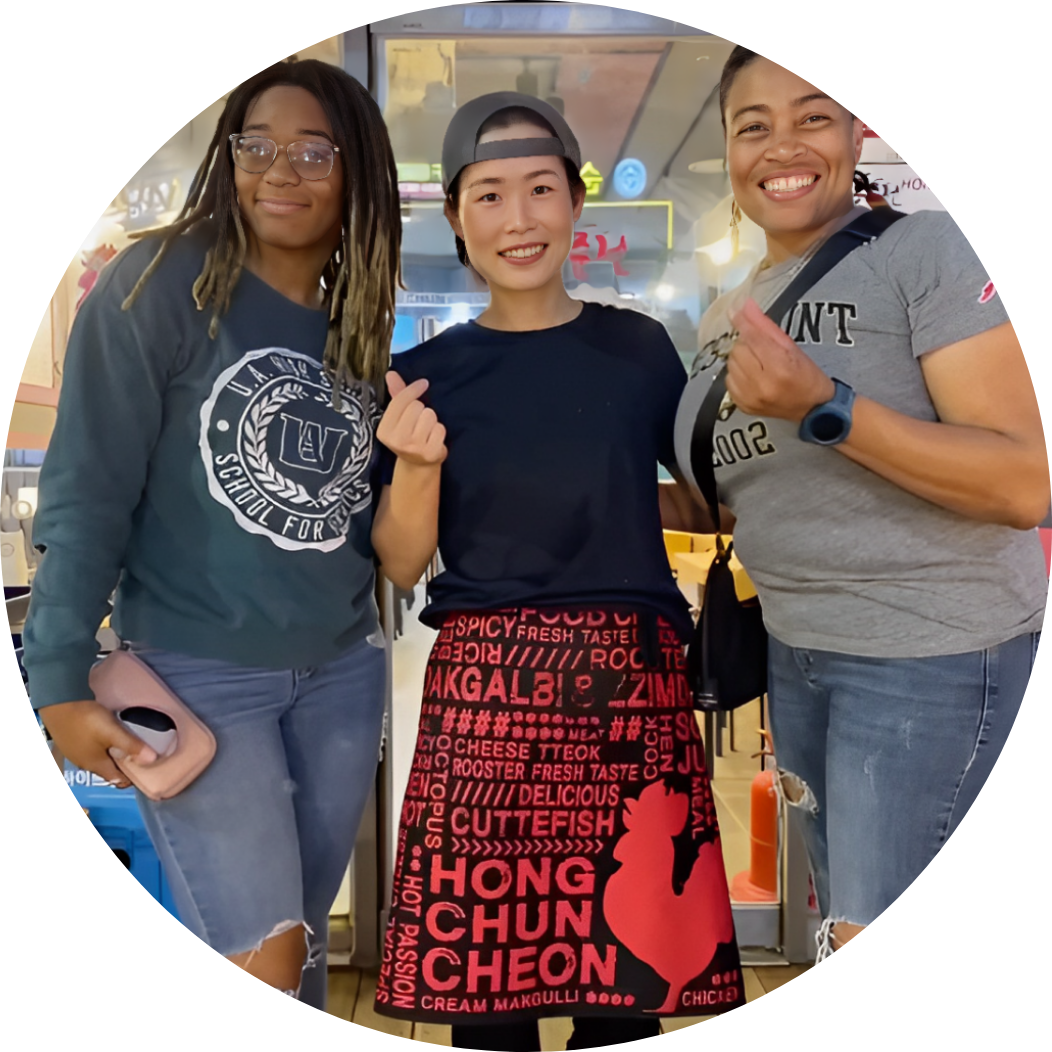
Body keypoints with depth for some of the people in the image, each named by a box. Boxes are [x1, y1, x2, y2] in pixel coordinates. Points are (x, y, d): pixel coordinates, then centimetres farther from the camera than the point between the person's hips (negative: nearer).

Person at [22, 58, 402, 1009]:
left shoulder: (363, 323, 7)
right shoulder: (160, 286, -9)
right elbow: (87, 490, -11)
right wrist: (60, 680, -14)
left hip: (343, 671, 5)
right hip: (197, 674, -5)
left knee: (302, 944, 16)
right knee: (261, 961, -3)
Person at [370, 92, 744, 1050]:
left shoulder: (639, 346, 7)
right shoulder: (428, 373, 6)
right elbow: (400, 566, 5)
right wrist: (416, 465, -10)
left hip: (631, 687, 1)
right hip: (483, 689, 0)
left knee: (627, 963, 3)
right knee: (484, 963, 3)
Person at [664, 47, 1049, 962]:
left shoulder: (926, 248, -13)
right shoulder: (726, 319, 8)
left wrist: (821, 405, -31)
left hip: (936, 653, -7)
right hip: (795, 653, 7)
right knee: (843, 924, 21)